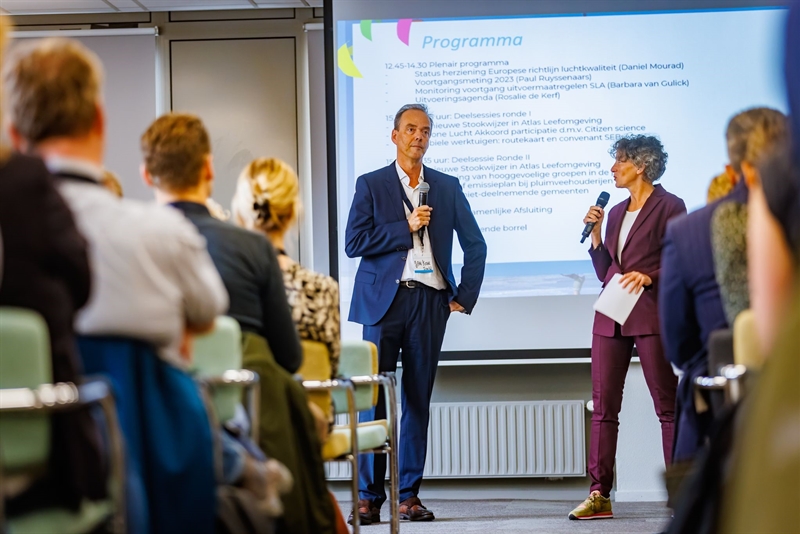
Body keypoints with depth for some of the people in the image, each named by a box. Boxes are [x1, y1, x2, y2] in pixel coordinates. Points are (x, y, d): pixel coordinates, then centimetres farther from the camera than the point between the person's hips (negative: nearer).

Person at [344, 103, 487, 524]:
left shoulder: (448, 187, 12)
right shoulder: (371, 185, 5)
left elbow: (475, 244, 16)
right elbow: (354, 243, -4)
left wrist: (465, 296, 8)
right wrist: (406, 227, -10)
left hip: (429, 301, 2)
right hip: (384, 300, -2)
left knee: (418, 399, 4)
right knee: (373, 397, -5)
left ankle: (409, 494, 8)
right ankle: (369, 495, 0)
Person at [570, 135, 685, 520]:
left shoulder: (669, 207, -2)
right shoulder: (616, 212, 19)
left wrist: (648, 277, -20)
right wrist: (595, 233, 7)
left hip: (651, 316, -7)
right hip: (611, 318, 7)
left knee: (667, 405, -4)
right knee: (603, 406, 3)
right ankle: (599, 495, 4)